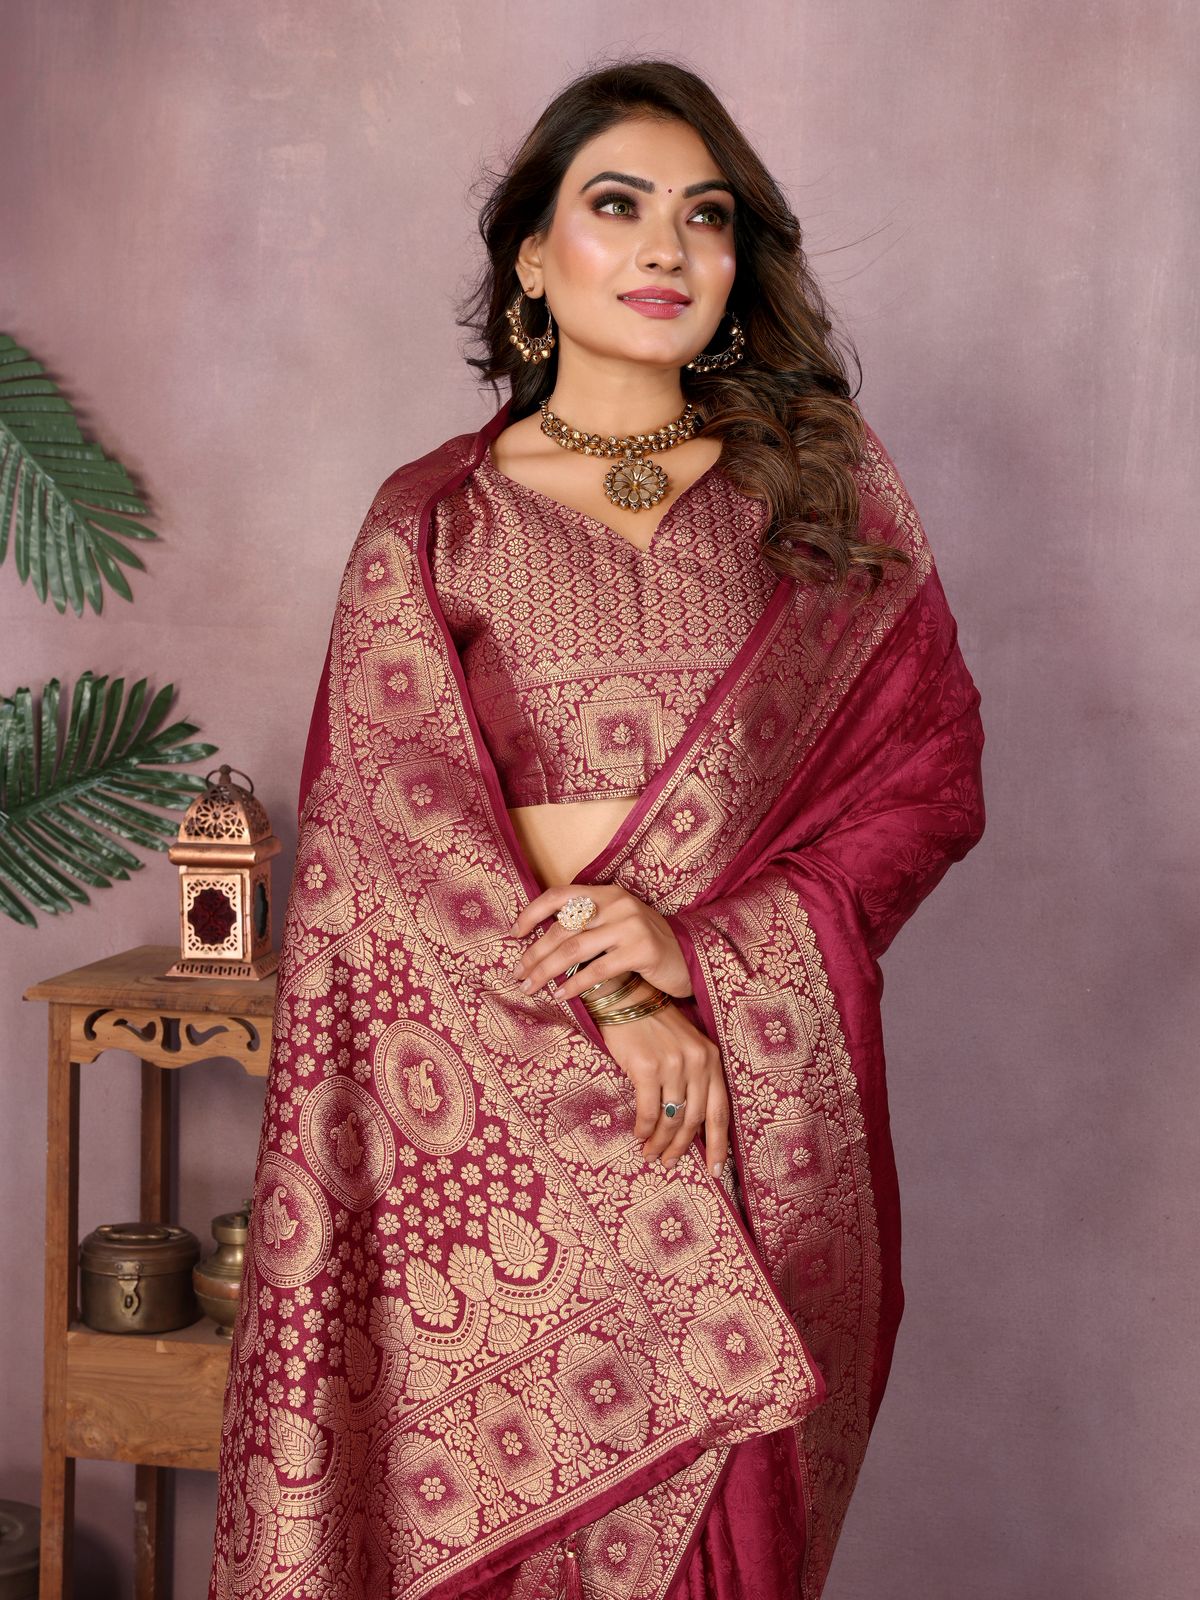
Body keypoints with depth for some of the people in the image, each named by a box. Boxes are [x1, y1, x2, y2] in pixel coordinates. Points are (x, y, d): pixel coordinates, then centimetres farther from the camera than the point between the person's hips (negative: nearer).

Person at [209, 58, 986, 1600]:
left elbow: (931, 769, 2)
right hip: (493, 1095, -1)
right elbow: (398, 810, -3)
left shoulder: (825, 483, 8)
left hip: (761, 1089, 1)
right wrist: (609, 1006, -16)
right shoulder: (430, 519, 5)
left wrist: (698, 948, -12)